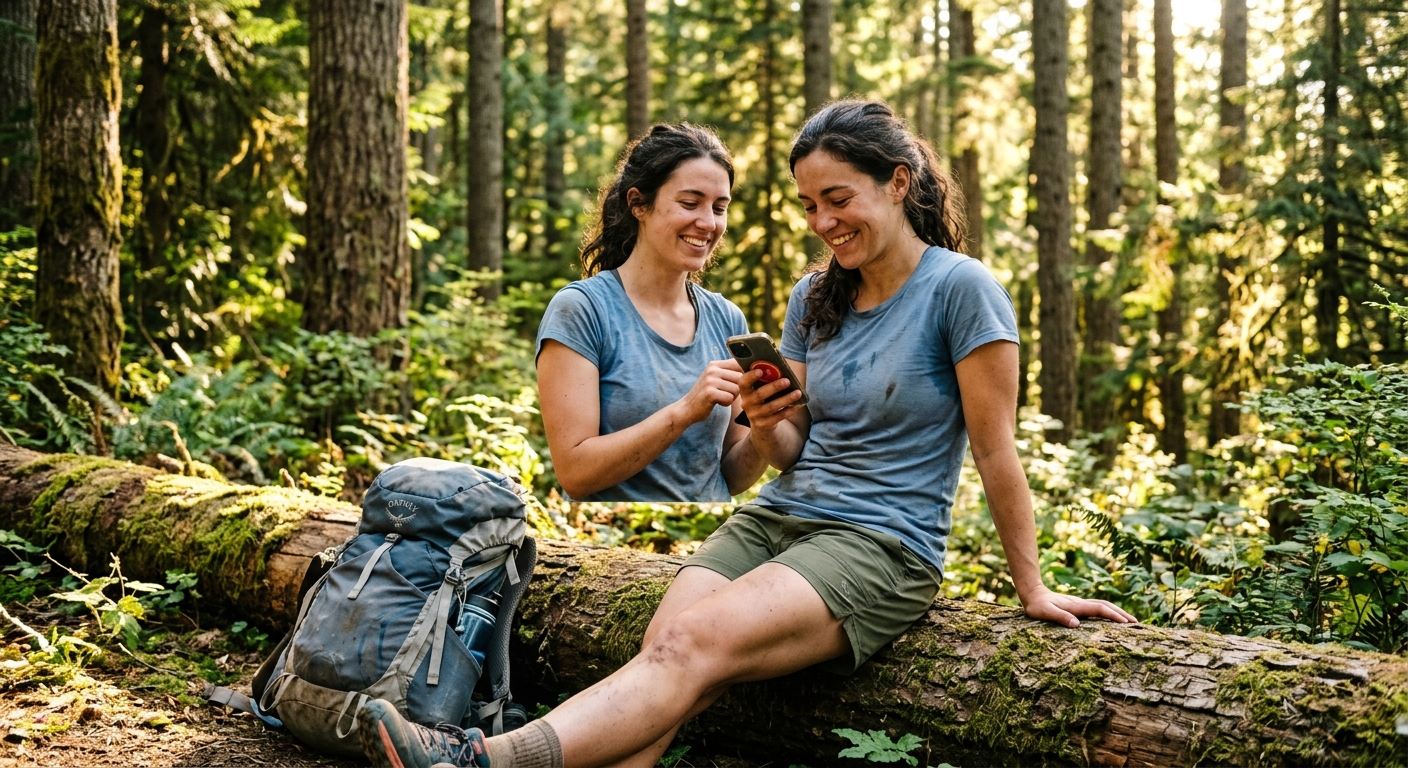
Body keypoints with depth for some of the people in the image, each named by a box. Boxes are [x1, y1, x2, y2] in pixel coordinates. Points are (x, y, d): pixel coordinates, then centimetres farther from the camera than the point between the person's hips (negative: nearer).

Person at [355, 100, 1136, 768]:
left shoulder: (959, 289, -7)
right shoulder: (814, 297, 13)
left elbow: (996, 449, -5)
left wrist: (1032, 589, -1)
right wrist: (764, 424, -8)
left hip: (880, 546, -6)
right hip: (775, 519, 6)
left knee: (692, 644, -30)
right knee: (662, 658, -21)